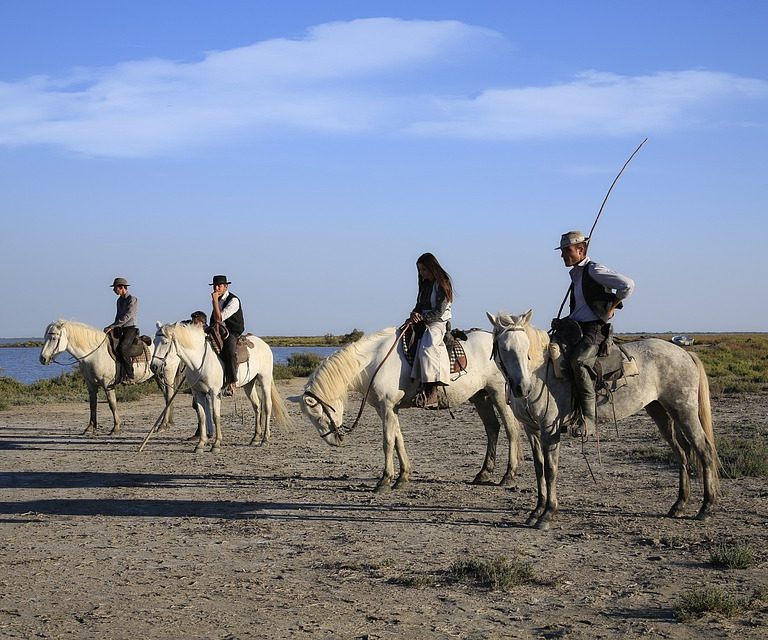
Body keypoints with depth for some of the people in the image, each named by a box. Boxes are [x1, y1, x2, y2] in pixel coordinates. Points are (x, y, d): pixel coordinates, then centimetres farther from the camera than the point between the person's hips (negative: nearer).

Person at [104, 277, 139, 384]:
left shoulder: (132, 299, -8)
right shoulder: (120, 300, 18)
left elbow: (127, 317, -18)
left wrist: (112, 326, -22)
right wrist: (113, 328, 13)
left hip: (130, 329, -9)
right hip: (120, 330, 9)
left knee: (122, 348, -31)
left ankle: (129, 376, -29)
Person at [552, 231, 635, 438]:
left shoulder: (594, 271, -7)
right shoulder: (575, 274, 21)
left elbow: (627, 285, -16)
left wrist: (611, 308, -9)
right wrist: (562, 322, 17)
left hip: (594, 330, -10)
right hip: (575, 329, 10)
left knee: (578, 361, -34)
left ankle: (588, 419, -35)